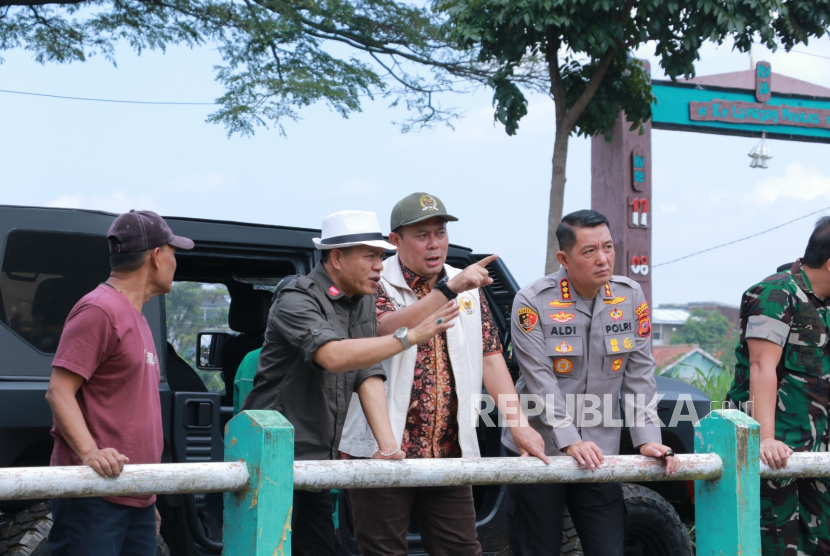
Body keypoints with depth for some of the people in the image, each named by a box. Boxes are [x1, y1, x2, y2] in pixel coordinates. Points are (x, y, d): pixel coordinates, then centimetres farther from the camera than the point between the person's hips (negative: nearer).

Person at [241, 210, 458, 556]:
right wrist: (410, 336, -33)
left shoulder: (363, 303, 11)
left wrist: (387, 444, -9)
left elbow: (369, 375, 4)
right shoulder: (297, 300, -14)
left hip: (317, 460, 8)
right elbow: (333, 356, -31)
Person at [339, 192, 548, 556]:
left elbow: (490, 358, 10)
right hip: (383, 452, -5)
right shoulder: (377, 284, -4)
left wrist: (518, 423, -2)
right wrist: (448, 289, -32)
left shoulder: (470, 292, 13)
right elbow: (388, 329, -24)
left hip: (450, 454, 5)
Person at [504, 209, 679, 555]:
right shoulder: (533, 303, -11)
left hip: (599, 454, 3)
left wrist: (647, 438, -8)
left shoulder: (631, 298, 1)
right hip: (536, 454, -3)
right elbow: (541, 382, -15)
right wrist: (570, 442, -23)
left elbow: (639, 376, 2)